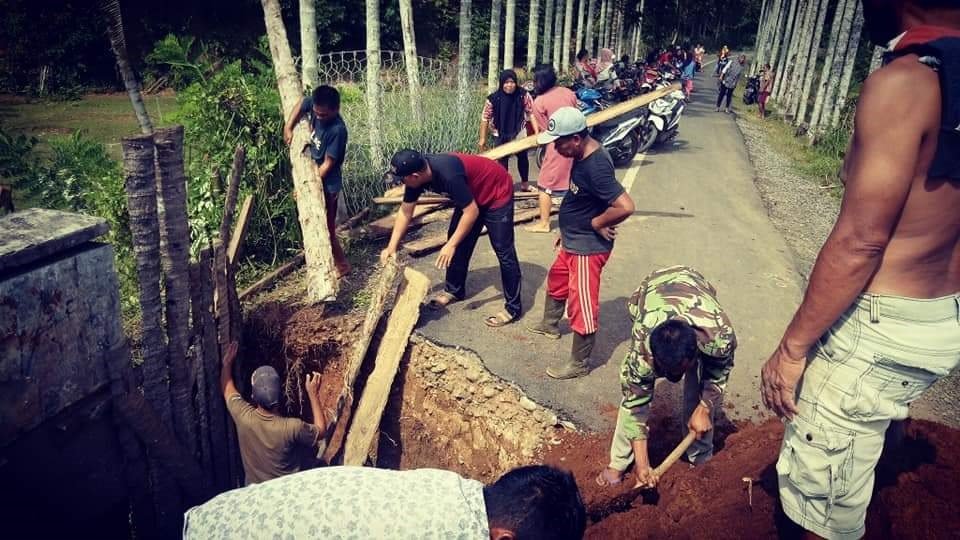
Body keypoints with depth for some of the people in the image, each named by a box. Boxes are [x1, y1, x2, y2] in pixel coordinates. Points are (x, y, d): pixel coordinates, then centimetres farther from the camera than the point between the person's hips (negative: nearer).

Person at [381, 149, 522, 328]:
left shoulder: (448, 174, -39)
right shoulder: (417, 172, -14)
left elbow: (471, 212, -30)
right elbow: (405, 211, -3)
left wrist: (451, 245, -24)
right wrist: (392, 246, -5)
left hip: (497, 192, -8)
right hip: (473, 194, 8)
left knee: (503, 251, -8)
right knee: (458, 241, 10)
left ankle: (512, 307, 0)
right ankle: (454, 289, 27)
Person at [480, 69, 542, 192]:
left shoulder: (523, 95, -15)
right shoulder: (494, 98, -18)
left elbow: (531, 113, -10)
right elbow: (485, 118, -10)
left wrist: (537, 132, -16)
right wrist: (482, 138, -8)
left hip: (519, 132, 2)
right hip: (502, 135, -2)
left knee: (522, 156, 15)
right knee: (502, 159, 5)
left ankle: (525, 183, 34)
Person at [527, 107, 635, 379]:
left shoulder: (596, 166, -30)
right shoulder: (583, 155, 0)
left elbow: (625, 206, -37)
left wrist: (597, 223, -22)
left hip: (588, 247, -11)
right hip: (573, 242, 11)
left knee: (582, 306, 3)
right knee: (556, 281, 30)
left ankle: (579, 364, 18)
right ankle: (549, 325, 54)